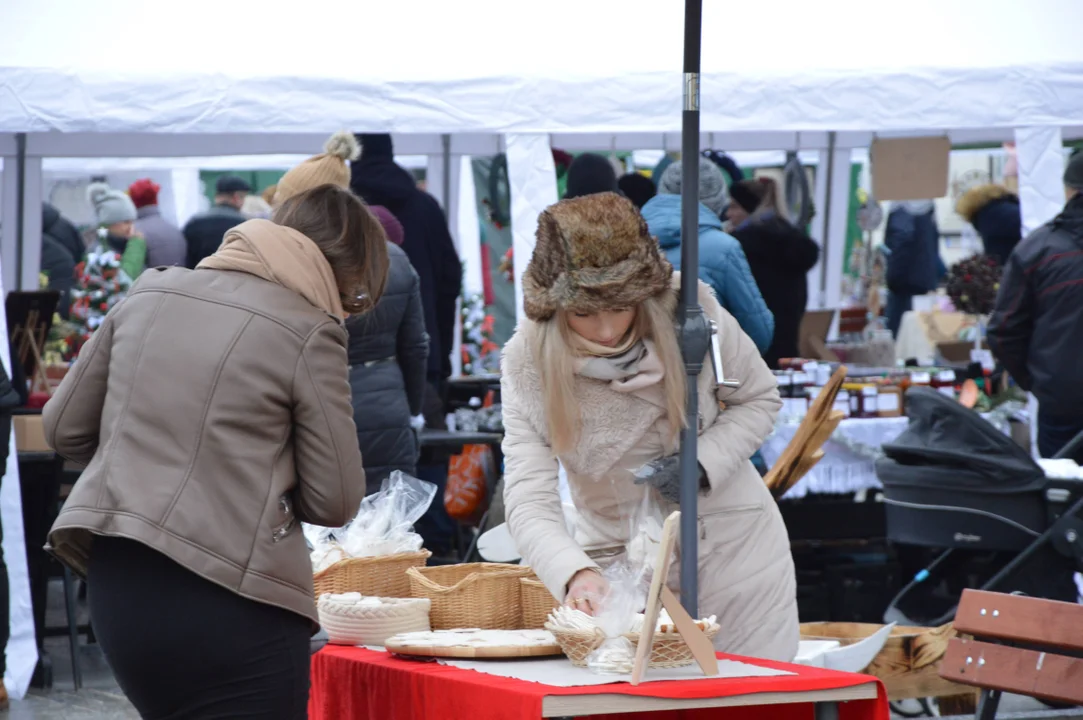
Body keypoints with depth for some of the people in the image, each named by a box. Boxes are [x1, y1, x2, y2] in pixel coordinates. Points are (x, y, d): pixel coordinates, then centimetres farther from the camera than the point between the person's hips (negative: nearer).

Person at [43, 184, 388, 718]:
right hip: (228, 599, -7)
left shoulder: (151, 294, 11)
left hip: (116, 584, 7)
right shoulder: (309, 332, -6)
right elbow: (334, 499, -3)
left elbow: (64, 428, 16)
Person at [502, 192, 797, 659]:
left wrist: (702, 464, -19)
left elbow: (760, 399, -1)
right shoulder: (527, 362, -18)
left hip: (734, 549, 0)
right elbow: (528, 502, -24)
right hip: (621, 563, 0)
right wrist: (575, 573, -43)